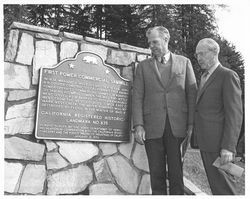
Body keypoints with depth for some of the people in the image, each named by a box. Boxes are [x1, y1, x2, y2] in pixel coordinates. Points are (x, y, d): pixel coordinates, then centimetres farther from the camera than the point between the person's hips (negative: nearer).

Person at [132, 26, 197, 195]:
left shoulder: (184, 62, 12)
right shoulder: (143, 66, 12)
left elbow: (192, 94, 7)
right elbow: (137, 97, 5)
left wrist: (192, 124, -3)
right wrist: (138, 126, -7)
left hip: (178, 126, 0)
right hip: (152, 127, 1)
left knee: (176, 173, 3)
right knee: (156, 173, 5)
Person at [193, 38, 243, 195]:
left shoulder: (228, 76, -10)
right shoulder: (205, 77, 17)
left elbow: (234, 114, -16)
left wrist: (228, 147, -22)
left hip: (218, 142, -9)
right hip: (205, 141, 9)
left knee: (223, 187, -2)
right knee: (216, 183, 16)